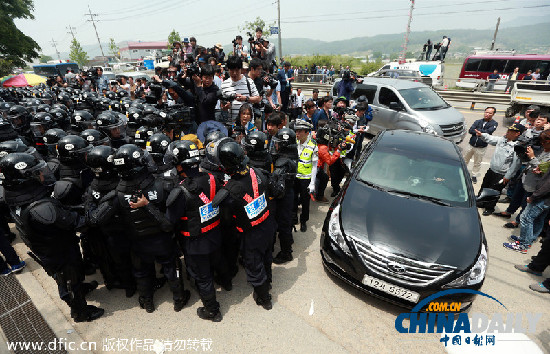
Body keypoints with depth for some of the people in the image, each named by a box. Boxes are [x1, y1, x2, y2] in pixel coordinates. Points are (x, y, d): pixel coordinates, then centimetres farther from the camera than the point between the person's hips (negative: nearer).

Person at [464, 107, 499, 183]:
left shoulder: (494, 123, -3)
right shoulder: (478, 121, 4)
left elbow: (488, 132, -20)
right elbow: (470, 130, -9)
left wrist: (477, 130, -11)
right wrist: (482, 132, -16)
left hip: (481, 148, -2)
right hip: (471, 145, 2)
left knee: (477, 163, 11)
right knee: (465, 160, 14)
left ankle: (474, 176, 26)